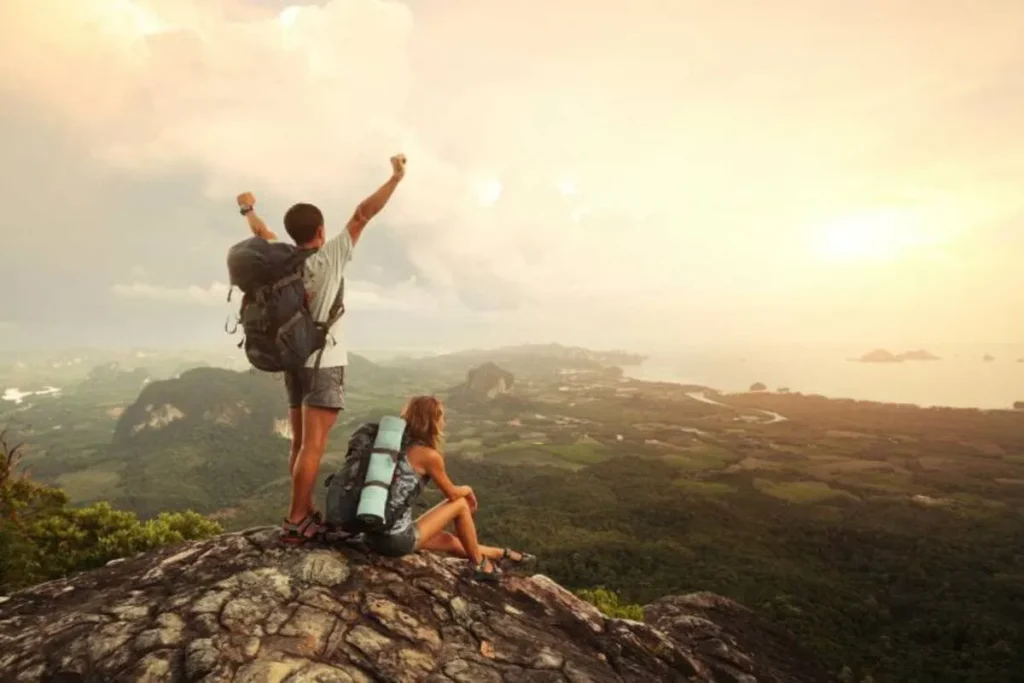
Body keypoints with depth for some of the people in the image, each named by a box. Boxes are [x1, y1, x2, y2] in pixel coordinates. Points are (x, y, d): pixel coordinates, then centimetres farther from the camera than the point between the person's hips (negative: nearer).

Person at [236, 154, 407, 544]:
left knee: (300, 443, 11)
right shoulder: (330, 256, -11)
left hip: (294, 361, 7)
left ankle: (307, 514, 18)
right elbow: (363, 215, -11)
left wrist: (247, 208, 44)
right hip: (324, 363, -7)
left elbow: (262, 232, 24)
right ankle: (295, 522, -7)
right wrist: (396, 178, -6)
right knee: (313, 446, -7)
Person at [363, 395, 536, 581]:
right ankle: (480, 564, 24)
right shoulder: (429, 454, -14)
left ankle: (504, 554, 42)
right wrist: (468, 490, 23)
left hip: (373, 536, 8)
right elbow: (452, 494, -1)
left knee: (450, 541, 24)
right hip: (396, 540, -8)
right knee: (461, 504, 8)